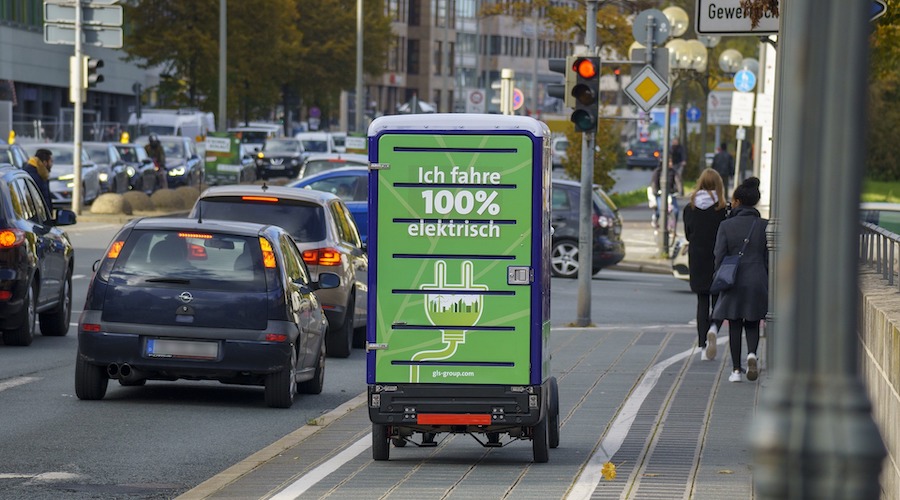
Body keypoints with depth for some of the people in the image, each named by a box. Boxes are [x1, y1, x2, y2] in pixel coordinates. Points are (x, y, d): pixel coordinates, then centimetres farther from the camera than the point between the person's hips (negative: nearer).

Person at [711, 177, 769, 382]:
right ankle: (752, 354, -13)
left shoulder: (726, 225, -6)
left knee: (734, 326, 8)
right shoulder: (764, 226, -1)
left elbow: (719, 256, -7)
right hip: (757, 280, 1)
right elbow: (769, 258, 1)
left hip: (734, 281, -1)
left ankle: (736, 369, 8)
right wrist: (768, 284, 11)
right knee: (752, 323, 14)